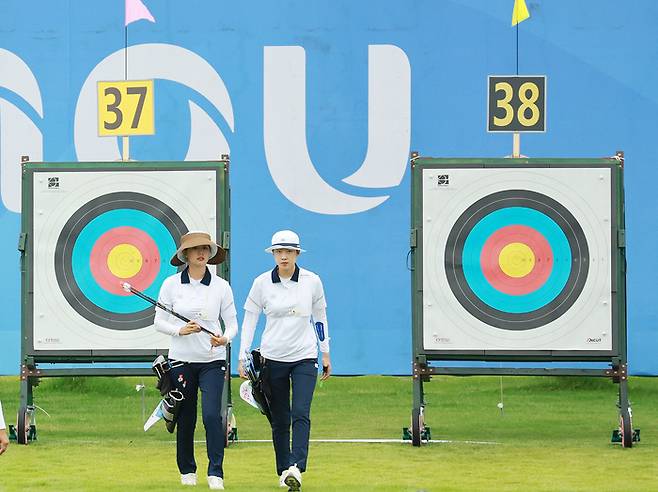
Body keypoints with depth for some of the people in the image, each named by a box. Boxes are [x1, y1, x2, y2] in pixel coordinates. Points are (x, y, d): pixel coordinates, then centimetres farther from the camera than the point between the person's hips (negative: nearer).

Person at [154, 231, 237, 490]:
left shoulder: (221, 286, 2)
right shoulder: (171, 284, 0)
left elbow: (231, 323, 6)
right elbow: (159, 321, 3)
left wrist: (224, 338, -15)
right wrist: (180, 330, -14)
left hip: (212, 360, 0)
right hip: (181, 359, 0)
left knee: (212, 414, -14)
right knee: (185, 418, 6)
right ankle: (187, 471, 22)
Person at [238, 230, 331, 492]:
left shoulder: (312, 281, 0)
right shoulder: (262, 282, -2)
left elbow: (320, 317, 12)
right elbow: (249, 320, 3)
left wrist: (325, 353, 15)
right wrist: (243, 357, -1)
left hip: (305, 357, -1)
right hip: (273, 359, 1)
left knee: (301, 413, -16)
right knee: (279, 419, 5)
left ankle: (296, 468, -25)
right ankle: (283, 471, 15)